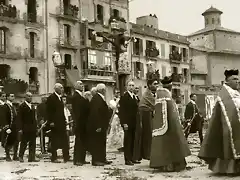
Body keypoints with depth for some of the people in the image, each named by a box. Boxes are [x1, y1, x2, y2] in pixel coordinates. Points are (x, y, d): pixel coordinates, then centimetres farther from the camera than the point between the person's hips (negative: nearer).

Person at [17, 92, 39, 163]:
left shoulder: (33, 106, 16)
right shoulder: (22, 106, -4)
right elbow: (19, 118, -8)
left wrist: (36, 127, 11)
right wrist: (20, 129, -14)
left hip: (33, 128, 6)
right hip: (25, 128, -6)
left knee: (33, 143, 4)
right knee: (24, 143, 2)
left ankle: (32, 157, 8)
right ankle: (20, 157, 15)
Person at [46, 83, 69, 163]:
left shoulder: (60, 98, 16)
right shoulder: (51, 98, -8)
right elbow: (49, 111, -12)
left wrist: (64, 120, 14)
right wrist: (51, 121, -18)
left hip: (61, 122, 8)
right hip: (55, 123, -8)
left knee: (64, 140, 5)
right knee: (54, 141, 0)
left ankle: (66, 157, 8)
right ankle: (54, 158, 8)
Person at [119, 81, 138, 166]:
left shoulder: (135, 97, 16)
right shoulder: (124, 97, -5)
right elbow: (121, 111, -10)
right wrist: (124, 123, -16)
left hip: (134, 123, 6)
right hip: (127, 123, -6)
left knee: (132, 141, 6)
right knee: (127, 141, -3)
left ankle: (131, 158, 12)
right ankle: (127, 159, 1)